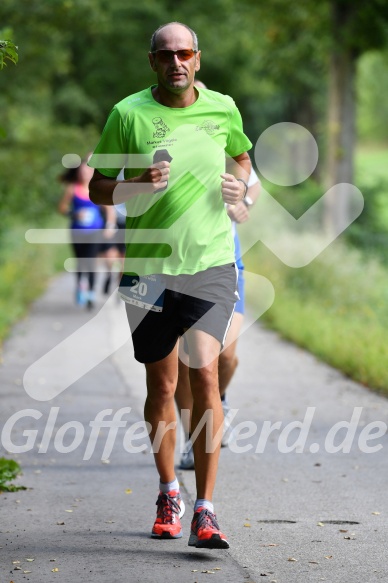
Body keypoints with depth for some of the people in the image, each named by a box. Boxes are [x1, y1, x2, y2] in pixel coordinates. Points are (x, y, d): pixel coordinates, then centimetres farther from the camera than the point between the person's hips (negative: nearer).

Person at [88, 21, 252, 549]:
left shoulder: (222, 108, 5)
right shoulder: (128, 114, -1)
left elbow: (242, 157, 25)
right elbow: (97, 189, 4)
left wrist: (240, 185, 3)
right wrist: (135, 186, -16)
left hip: (210, 265, 0)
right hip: (148, 268, 0)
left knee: (204, 373, -15)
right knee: (162, 386, 9)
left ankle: (205, 511, -14)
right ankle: (168, 493, 31)